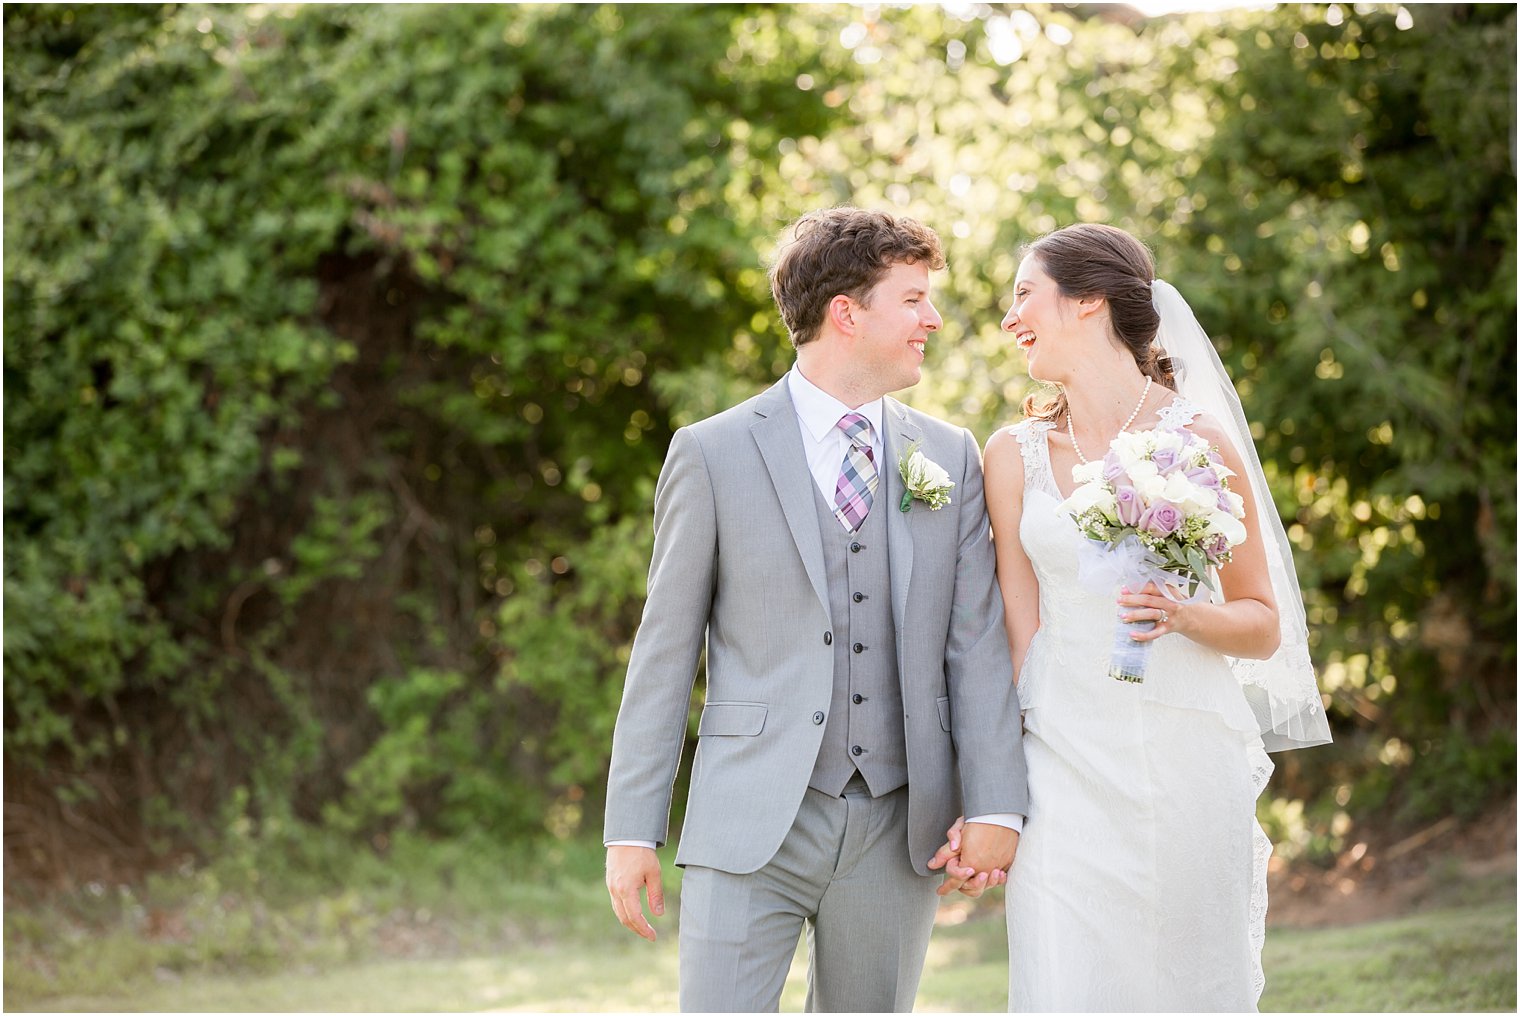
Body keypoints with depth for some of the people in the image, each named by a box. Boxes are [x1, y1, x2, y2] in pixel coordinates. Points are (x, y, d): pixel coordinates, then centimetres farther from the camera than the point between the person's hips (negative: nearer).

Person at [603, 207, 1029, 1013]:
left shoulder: (950, 458, 9)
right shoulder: (714, 454, -1)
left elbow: (977, 642, 4)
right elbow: (665, 649, 1)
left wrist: (995, 806, -6)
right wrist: (632, 829, -2)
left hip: (896, 829, 3)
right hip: (752, 825, -3)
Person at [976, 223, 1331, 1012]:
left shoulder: (1199, 440, -1)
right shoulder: (1015, 455, 6)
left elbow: (1265, 627, 5)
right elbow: (1018, 633, 6)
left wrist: (1184, 617, -16)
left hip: (1188, 760, -1)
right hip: (1066, 763, 1)